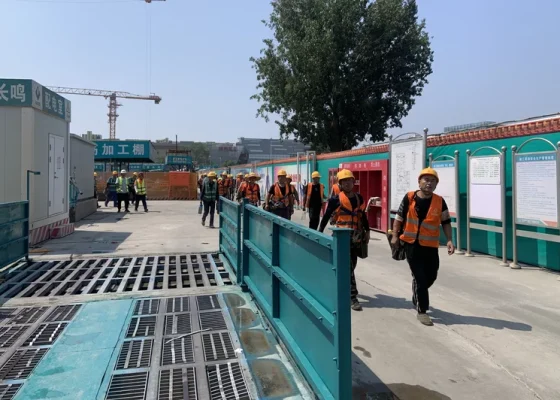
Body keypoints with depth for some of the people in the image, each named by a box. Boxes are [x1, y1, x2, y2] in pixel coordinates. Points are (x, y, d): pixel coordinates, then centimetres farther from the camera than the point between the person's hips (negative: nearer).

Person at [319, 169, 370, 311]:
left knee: (352, 265, 14)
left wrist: (367, 231, 20)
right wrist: (320, 232, -1)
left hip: (356, 237, 5)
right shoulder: (336, 200, -5)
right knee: (348, 267, -9)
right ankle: (353, 297, -6)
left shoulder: (359, 198, 9)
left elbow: (363, 216, 19)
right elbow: (326, 216, -1)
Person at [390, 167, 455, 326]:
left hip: (430, 245, 3)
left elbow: (446, 222, 6)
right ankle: (422, 311, 11)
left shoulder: (440, 201, 0)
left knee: (431, 276, 14)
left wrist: (449, 240, -4)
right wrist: (395, 236, -2)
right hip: (411, 243, -3)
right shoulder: (409, 198, -5)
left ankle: (417, 297, 44)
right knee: (419, 277, -1)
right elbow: (399, 218, 2)